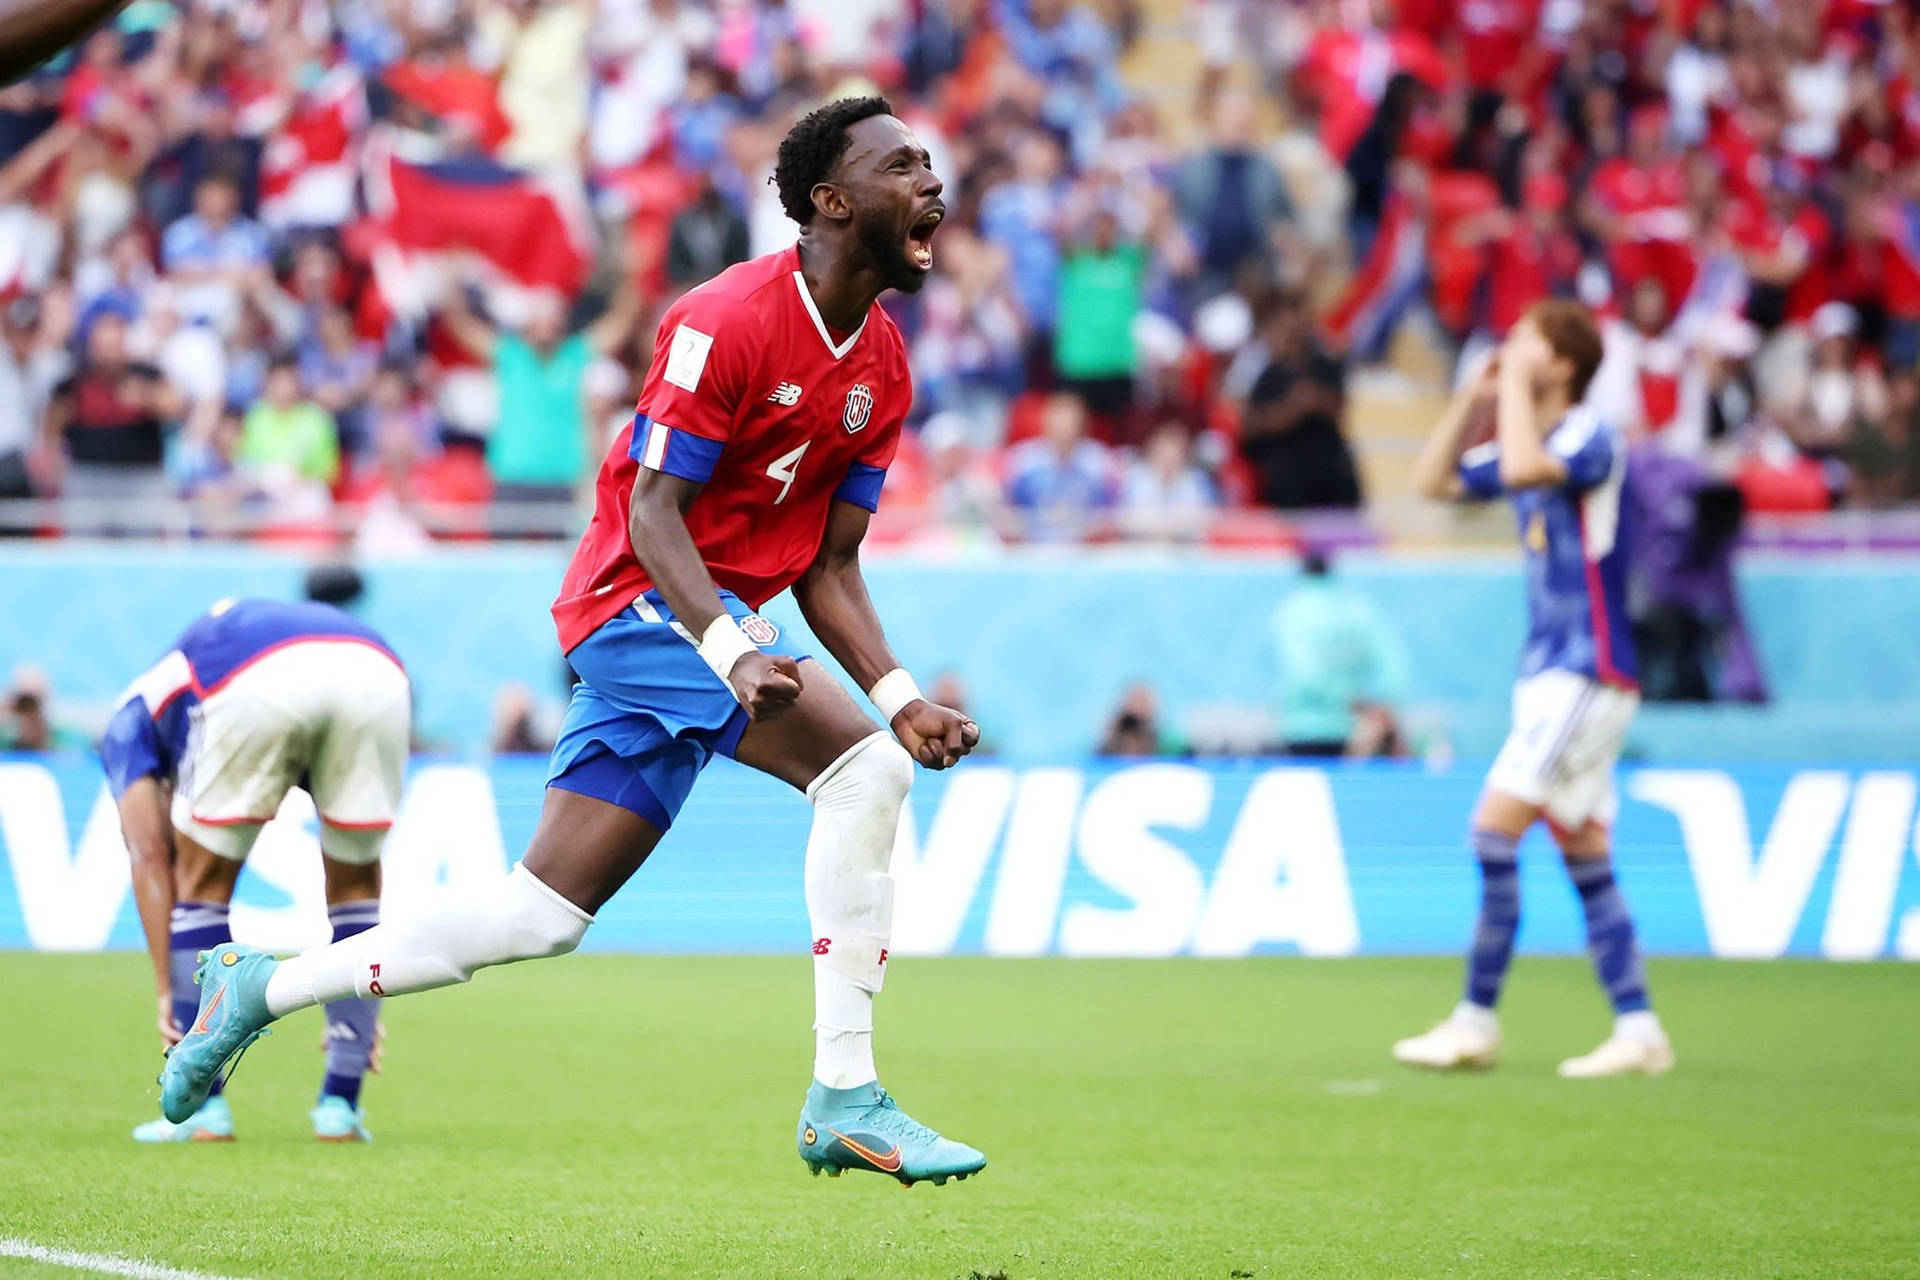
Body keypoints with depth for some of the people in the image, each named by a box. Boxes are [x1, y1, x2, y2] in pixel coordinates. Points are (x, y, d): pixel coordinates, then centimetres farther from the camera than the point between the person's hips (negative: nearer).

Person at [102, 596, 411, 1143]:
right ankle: (340, 1105, 23)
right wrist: (366, 1001, 49)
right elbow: (359, 865, 45)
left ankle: (201, 1106, 20)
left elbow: (150, 854, 21)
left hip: (258, 685, -3)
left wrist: (169, 991, 21)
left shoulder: (134, 712, 37)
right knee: (356, 886, 25)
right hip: (378, 674, 4)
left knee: (203, 884, 20)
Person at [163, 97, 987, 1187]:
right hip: (647, 603, -8)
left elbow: (828, 566, 10)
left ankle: (261, 987, 23)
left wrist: (900, 695, -4)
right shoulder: (727, 321, -16)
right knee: (864, 768, -26)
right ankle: (845, 1097, -21)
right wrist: (733, 652, -33)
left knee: (540, 917, 7)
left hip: (716, 625, 8)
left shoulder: (885, 369, 8)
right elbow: (653, 505, -19)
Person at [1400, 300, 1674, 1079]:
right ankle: (1638, 1032, 7)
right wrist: (1475, 396, 10)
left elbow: (1522, 468, -32)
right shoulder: (1531, 442, 14)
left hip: (1587, 676, -9)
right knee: (1585, 859, 7)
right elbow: (1434, 482, 21)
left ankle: (1476, 1022, -8)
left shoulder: (1592, 442, -12)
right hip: (1551, 675, 9)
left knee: (1495, 831, -12)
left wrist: (1515, 386, -18)